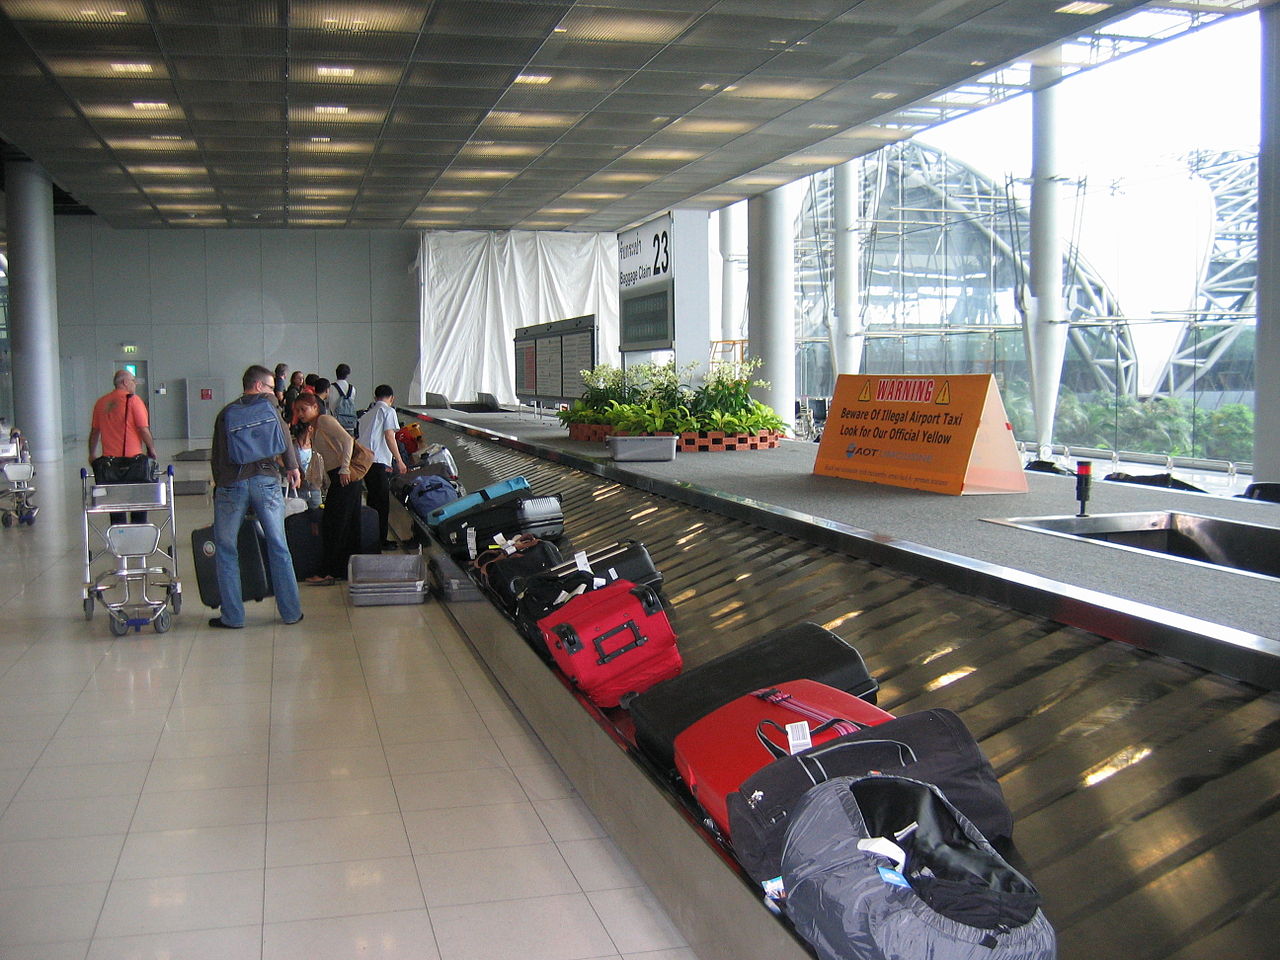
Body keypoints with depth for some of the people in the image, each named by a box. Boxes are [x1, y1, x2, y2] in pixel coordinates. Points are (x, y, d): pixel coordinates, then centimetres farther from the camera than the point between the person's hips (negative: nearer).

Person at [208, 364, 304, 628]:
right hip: (265, 480, -1)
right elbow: (283, 433, -2)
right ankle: (291, 611, 12)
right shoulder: (267, 402, 12)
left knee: (225, 550, 10)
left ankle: (232, 616, 8)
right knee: (278, 548, 8)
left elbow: (216, 455, 17)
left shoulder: (226, 413, 17)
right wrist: (292, 466, 3)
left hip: (231, 484, 1)